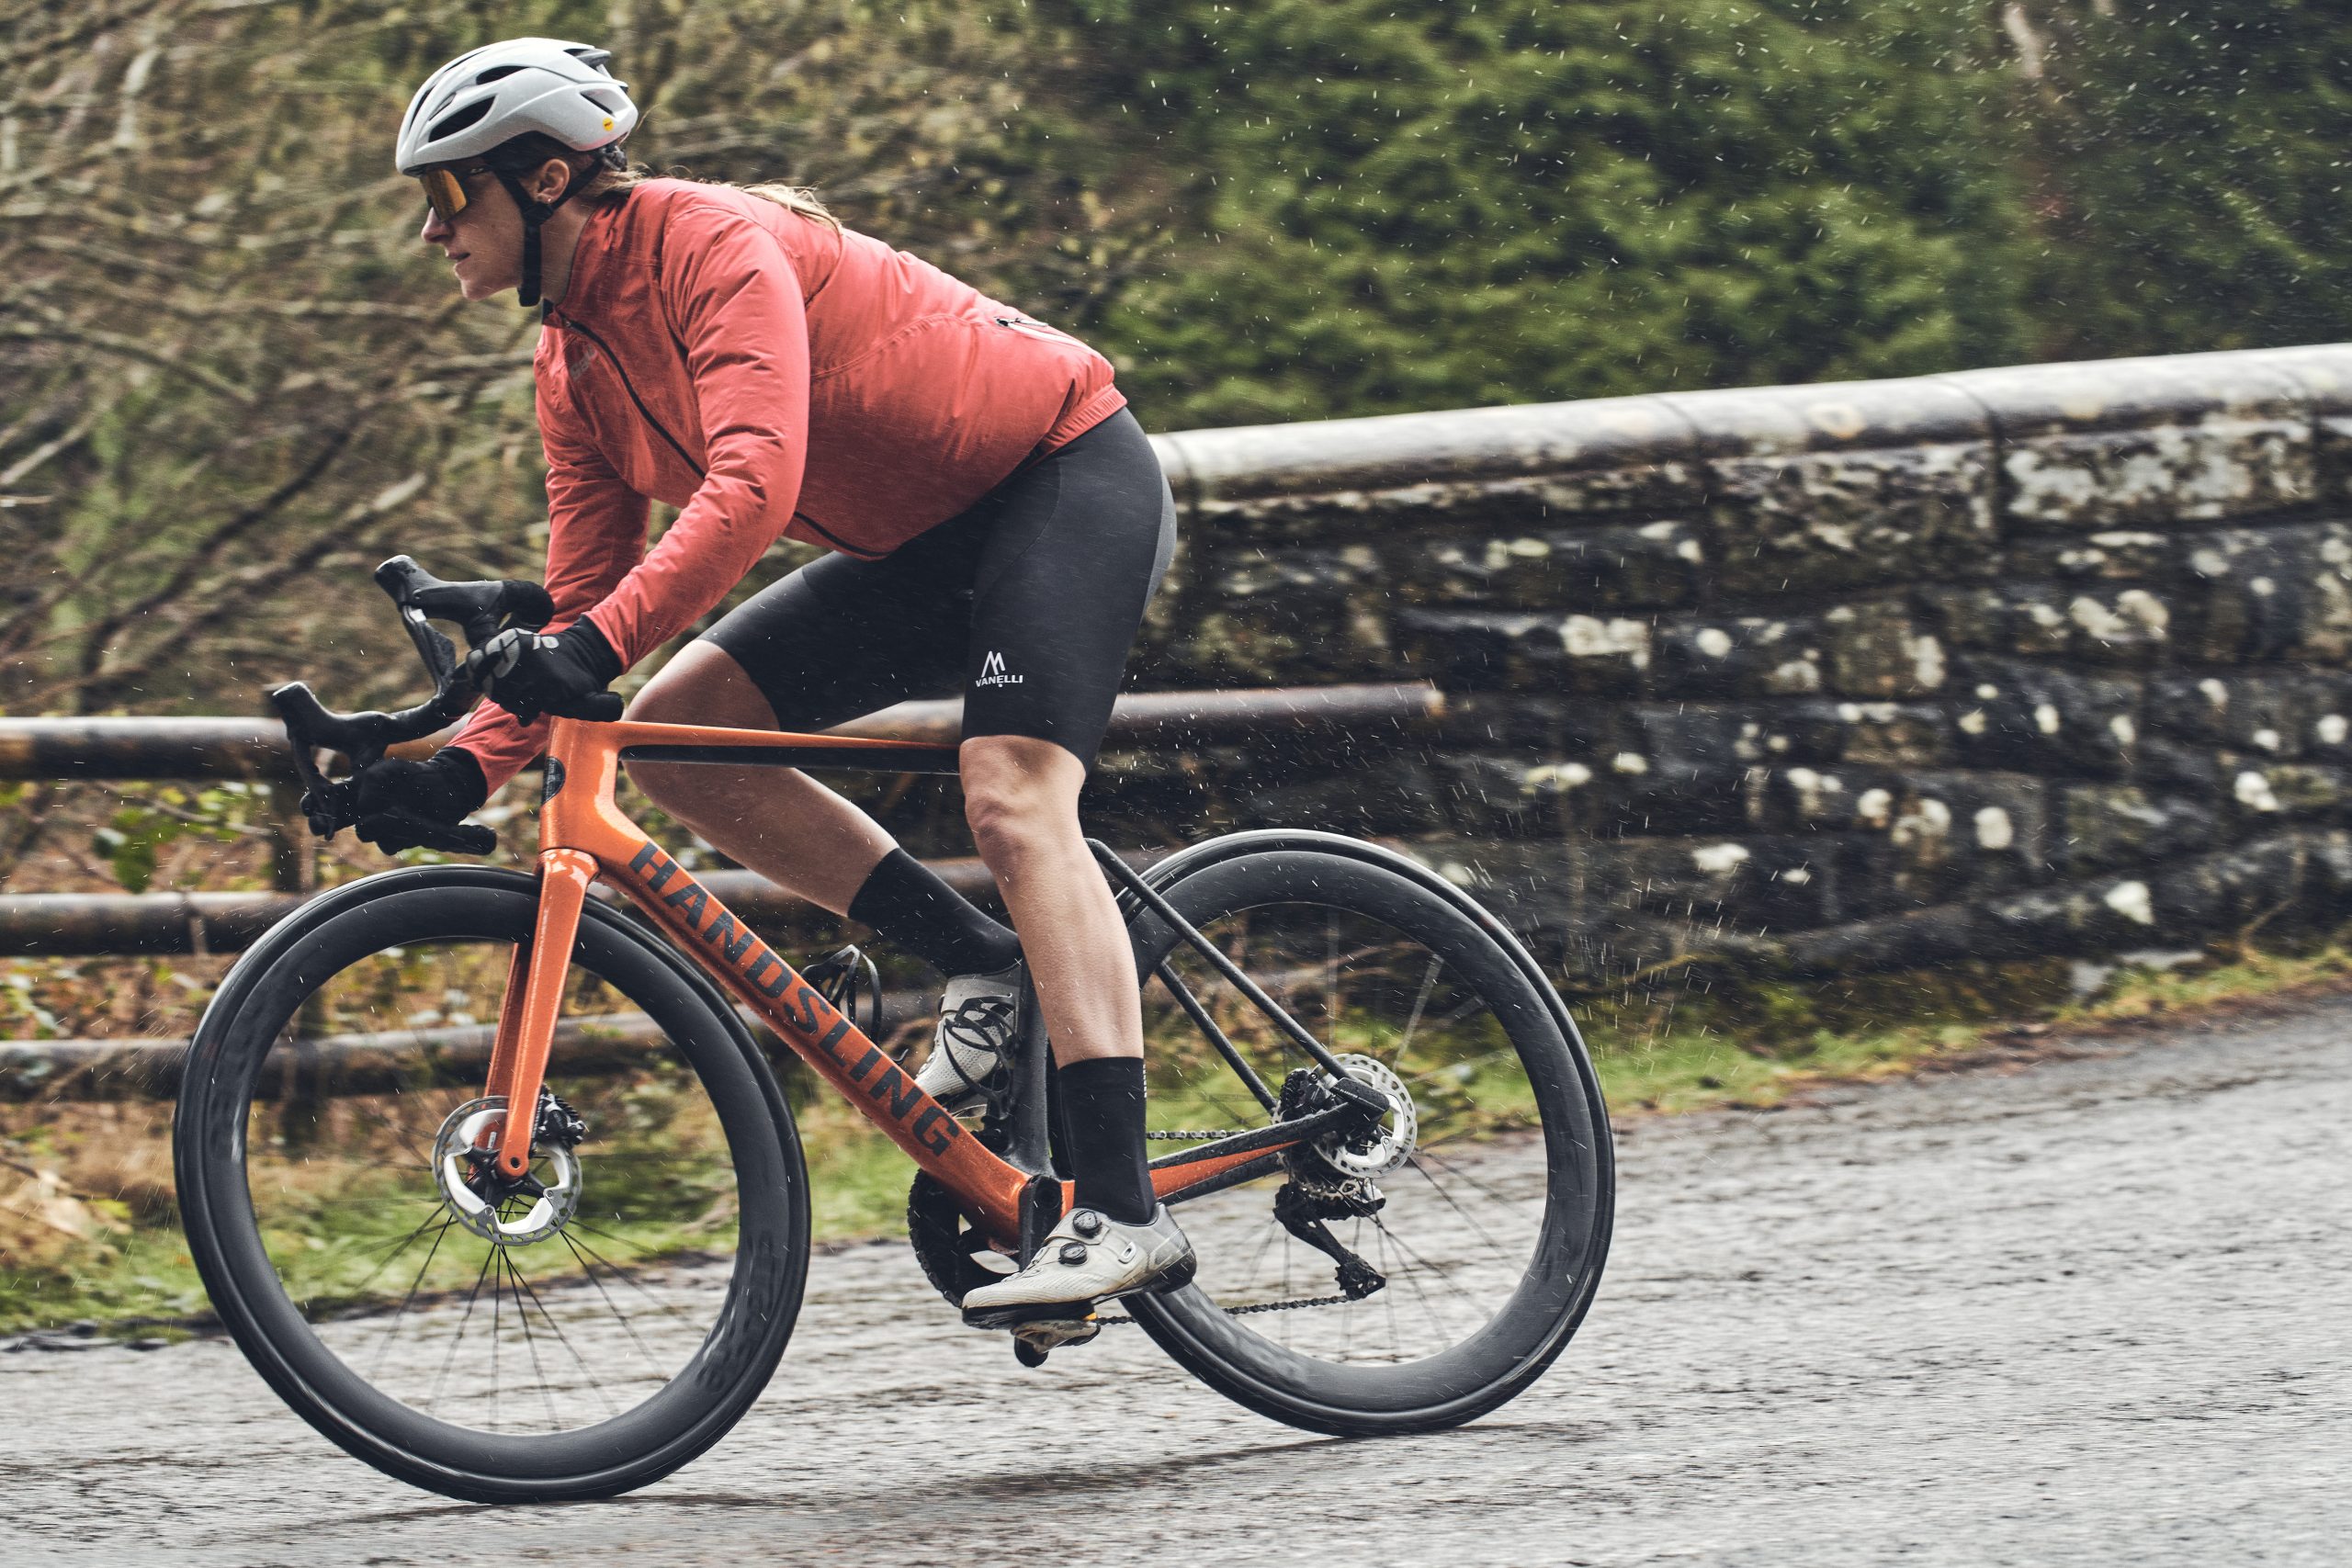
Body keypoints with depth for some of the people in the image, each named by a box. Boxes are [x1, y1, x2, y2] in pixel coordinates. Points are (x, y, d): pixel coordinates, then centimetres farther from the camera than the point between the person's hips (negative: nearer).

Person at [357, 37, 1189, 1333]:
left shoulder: (714, 246, -23)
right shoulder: (575, 366, 4)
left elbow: (754, 485, -37)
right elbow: (584, 600, 4)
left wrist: (598, 644, -46)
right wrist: (466, 768, -10)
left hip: (1068, 472, -9)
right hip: (923, 546, 9)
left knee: (1012, 801, -27)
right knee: (669, 729, -4)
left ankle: (1121, 1213, -35)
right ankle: (980, 961, 0)